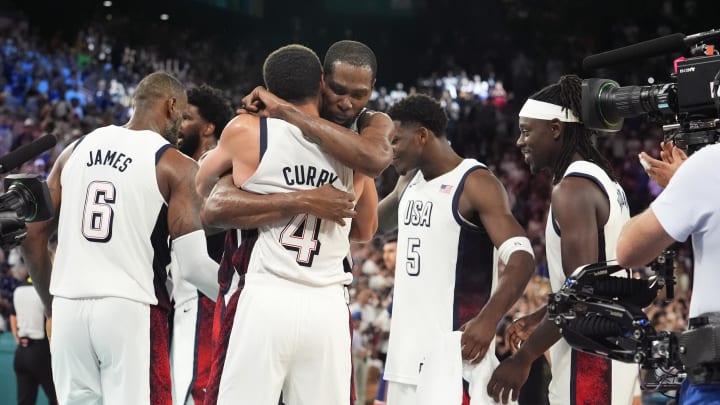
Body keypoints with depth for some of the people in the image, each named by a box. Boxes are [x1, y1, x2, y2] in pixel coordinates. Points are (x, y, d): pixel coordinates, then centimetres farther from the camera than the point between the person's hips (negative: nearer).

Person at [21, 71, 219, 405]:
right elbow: (192, 264, -10)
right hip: (131, 311, -5)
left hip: (69, 309, 5)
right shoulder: (176, 166, -3)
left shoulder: (76, 150, 12)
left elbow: (32, 236, 12)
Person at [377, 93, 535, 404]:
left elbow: (521, 258, -23)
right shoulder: (412, 182, 13)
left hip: (453, 348, -9)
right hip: (407, 348, 9)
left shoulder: (475, 183, -13)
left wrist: (489, 318, -36)